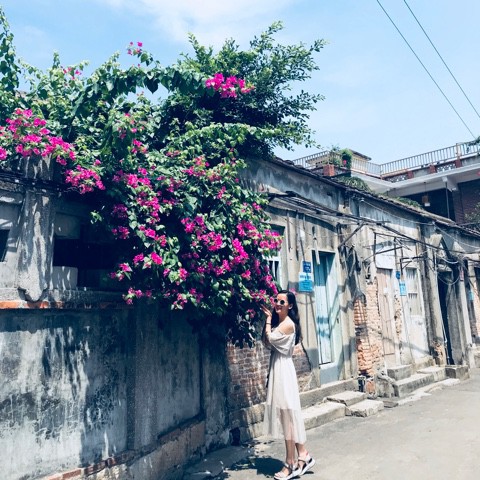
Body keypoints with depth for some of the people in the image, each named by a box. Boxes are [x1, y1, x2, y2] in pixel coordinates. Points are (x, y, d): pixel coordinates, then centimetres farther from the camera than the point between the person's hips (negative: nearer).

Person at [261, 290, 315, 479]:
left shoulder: (288, 324, -14)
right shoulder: (278, 322, 13)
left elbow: (270, 339, -17)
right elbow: (265, 342, 8)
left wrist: (268, 320, -5)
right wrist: (267, 319, 5)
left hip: (283, 370, -9)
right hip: (277, 369, 9)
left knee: (287, 415, -3)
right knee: (289, 416, 13)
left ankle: (291, 464, 6)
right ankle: (303, 456, 22)